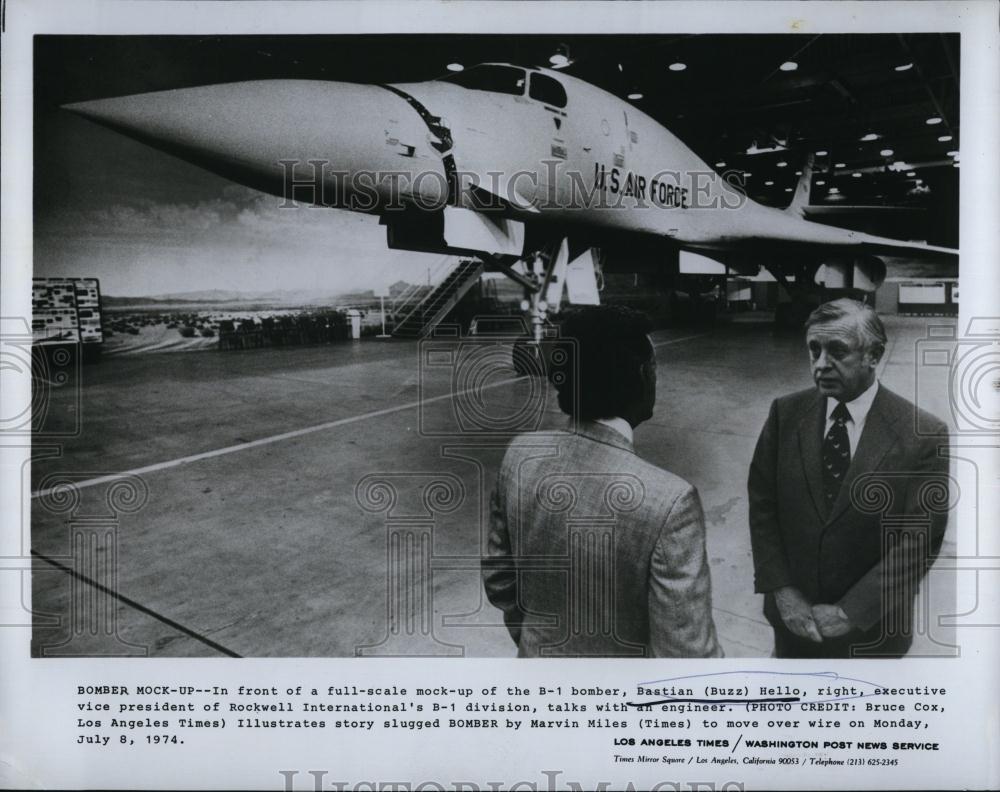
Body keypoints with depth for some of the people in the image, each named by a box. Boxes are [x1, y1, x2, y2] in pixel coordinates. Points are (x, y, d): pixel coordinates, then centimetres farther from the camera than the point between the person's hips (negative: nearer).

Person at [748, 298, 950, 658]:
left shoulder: (923, 435, -16)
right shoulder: (786, 413, -8)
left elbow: (918, 540, -14)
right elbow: (761, 504, -4)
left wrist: (850, 612, -15)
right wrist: (782, 590, -11)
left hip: (871, 627, -2)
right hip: (793, 614, 2)